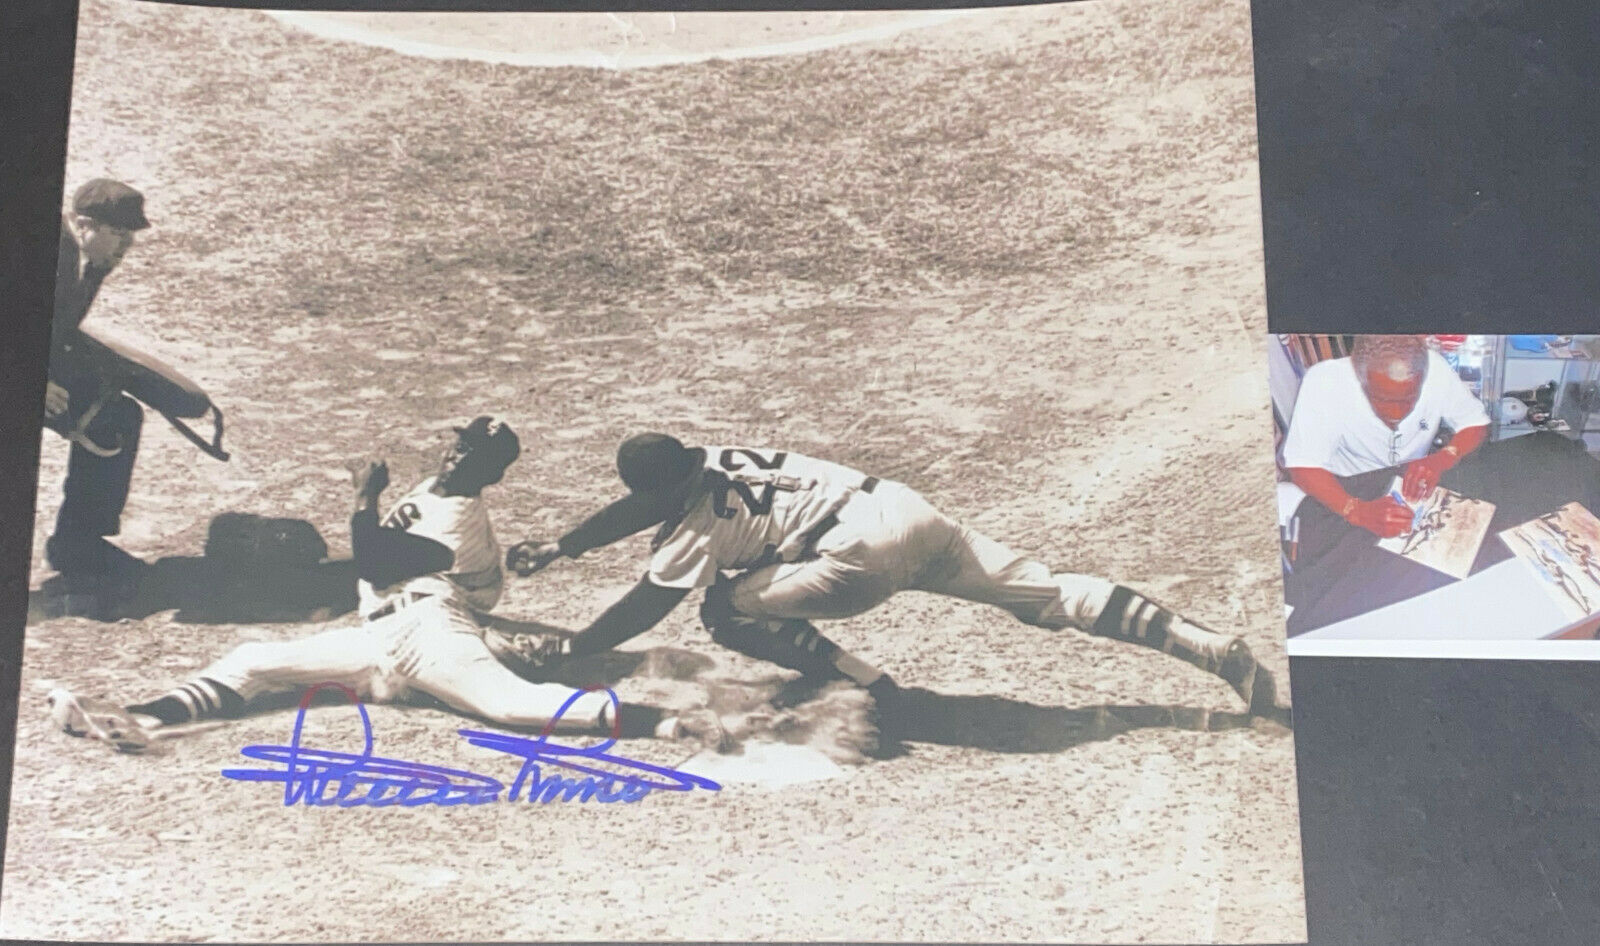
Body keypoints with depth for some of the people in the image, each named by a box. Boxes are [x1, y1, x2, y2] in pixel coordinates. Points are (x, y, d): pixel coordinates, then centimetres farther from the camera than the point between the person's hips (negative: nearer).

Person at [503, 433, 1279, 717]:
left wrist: (568, 650, 18)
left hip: (865, 550, -8)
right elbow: (644, 506, 34)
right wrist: (558, 548, 40)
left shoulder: (698, 528, -1)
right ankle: (1215, 649, 1)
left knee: (729, 611, 4)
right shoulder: (703, 460, 18)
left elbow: (640, 611, 5)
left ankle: (861, 682, -6)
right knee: (1049, 594, 6)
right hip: (909, 509, 9)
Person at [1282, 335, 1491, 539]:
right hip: (1346, 492, -4)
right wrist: (1357, 511, -47)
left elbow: (1476, 424, -6)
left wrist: (1441, 460, -27)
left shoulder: (1435, 368, -21)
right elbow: (1301, 467, -31)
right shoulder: (1323, 382, -30)